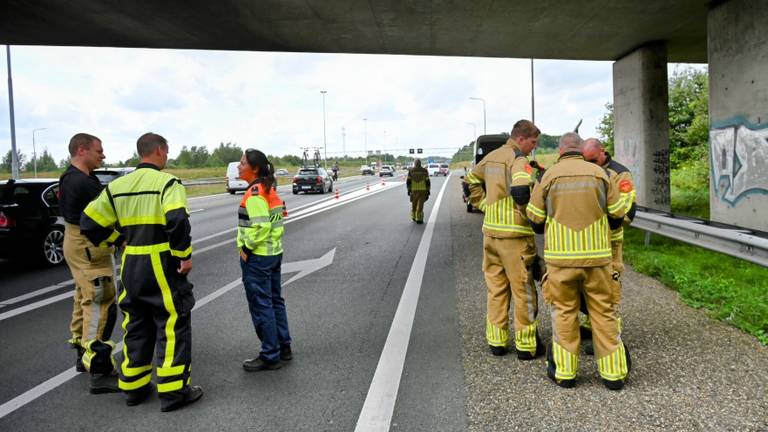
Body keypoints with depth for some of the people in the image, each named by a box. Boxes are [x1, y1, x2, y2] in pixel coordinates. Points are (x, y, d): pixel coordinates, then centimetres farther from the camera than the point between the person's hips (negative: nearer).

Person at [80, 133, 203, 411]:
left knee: (136, 327, 18)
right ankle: (173, 391, 5)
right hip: (163, 267, -6)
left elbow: (90, 222, 8)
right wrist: (185, 255, -17)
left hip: (131, 268, 7)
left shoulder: (117, 187, 9)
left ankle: (133, 387, 28)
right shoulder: (167, 182, -11)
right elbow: (177, 220, -26)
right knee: (172, 327, 2)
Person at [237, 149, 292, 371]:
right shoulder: (269, 189, 10)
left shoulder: (255, 193, -18)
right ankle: (283, 347, 28)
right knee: (275, 301, 17)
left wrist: (246, 248, -15)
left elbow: (260, 226, -25)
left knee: (261, 306, 0)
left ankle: (270, 356, 10)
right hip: (274, 252, 9)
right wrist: (261, 244, 13)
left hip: (257, 257, -9)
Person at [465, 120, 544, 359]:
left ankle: (496, 341, 21)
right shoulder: (519, 159, -12)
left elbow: (472, 180, 24)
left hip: (490, 231, 7)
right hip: (515, 234, -7)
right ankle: (527, 345, 12)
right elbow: (521, 191, -28)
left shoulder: (492, 157, 14)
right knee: (523, 290, 4)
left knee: (496, 289, 14)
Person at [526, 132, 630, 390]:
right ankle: (613, 372, 16)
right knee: (604, 313, 10)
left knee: (564, 313, 9)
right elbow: (617, 217, 6)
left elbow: (535, 221, 3)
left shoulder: (549, 176, -1)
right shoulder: (599, 173, 1)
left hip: (561, 257, -1)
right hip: (597, 256, 1)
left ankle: (564, 372, 15)